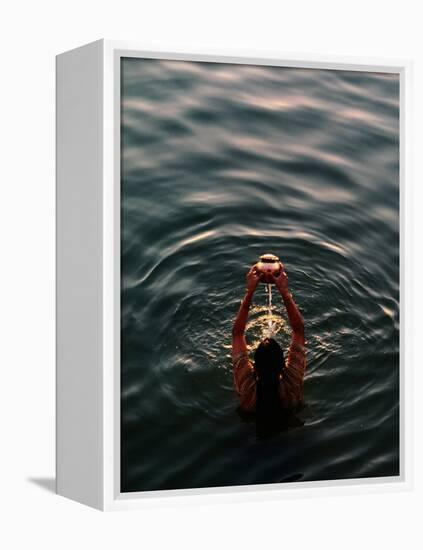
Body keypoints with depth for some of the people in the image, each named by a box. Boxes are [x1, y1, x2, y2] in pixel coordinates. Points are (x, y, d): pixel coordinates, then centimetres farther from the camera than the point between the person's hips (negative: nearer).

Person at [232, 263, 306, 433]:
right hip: (290, 418, 0)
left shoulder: (246, 385, -42)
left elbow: (237, 333, -34)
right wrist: (284, 292, -39)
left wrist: (249, 292, -37)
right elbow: (299, 330, -36)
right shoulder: (292, 383, -43)